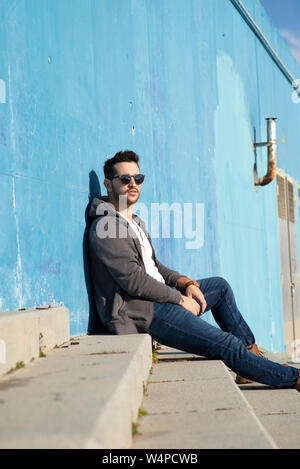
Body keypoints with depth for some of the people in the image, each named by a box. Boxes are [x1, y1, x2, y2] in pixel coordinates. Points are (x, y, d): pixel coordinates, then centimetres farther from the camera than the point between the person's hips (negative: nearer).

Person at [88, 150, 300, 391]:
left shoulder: (135, 223, 19)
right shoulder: (106, 227, -14)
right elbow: (134, 281, -21)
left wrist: (186, 283, 5)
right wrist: (179, 299, -13)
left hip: (156, 297, 11)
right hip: (141, 312, -11)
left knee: (221, 286, 22)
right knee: (228, 345, -14)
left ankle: (251, 352, 21)